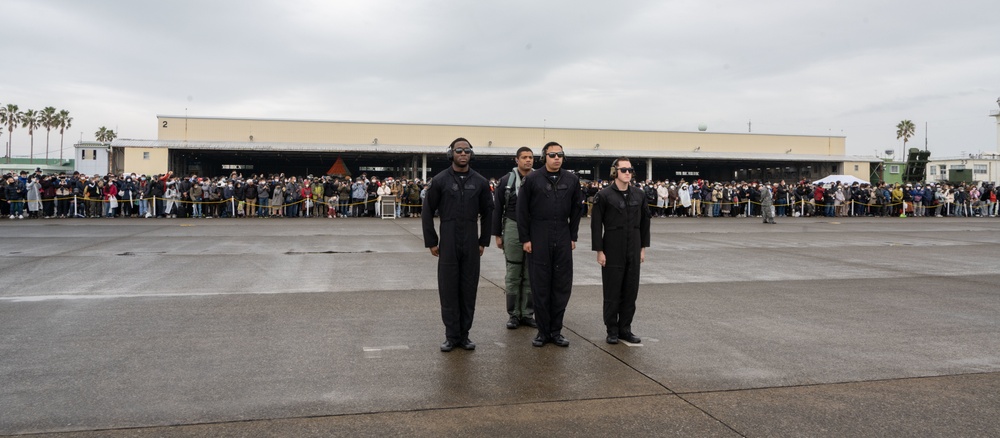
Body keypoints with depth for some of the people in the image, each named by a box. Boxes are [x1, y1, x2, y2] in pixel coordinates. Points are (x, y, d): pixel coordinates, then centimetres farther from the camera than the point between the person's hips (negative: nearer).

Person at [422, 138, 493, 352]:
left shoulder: (480, 182, 4)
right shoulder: (440, 180, -2)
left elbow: (487, 213, 11)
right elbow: (427, 212, 1)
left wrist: (483, 241, 6)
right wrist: (431, 242, -1)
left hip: (471, 243, 2)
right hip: (448, 243, -2)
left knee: (469, 290, 6)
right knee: (448, 290, 3)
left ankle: (464, 334, 18)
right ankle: (451, 336, 14)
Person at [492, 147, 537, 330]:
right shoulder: (506, 180, 0)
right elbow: (498, 208, 2)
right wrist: (497, 234, -1)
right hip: (513, 229, -2)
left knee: (531, 275, 6)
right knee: (513, 275, 4)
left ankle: (527, 313, 15)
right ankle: (513, 314, 13)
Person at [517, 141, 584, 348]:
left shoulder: (572, 180, 6)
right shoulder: (532, 179, -3)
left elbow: (576, 210, 11)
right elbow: (522, 211, -2)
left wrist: (573, 237, 7)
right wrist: (524, 239, -5)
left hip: (563, 240, 3)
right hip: (538, 239, -3)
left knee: (562, 286, 5)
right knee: (540, 287, 3)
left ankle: (556, 330, 17)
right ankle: (543, 331, 14)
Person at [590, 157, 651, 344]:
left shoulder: (638, 194, 6)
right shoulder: (604, 195, -8)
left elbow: (645, 221, 12)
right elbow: (596, 224, -7)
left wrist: (643, 247, 9)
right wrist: (599, 250, -10)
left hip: (633, 251, 4)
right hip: (612, 250, -4)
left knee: (631, 291, 8)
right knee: (612, 292, 4)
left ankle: (625, 329, 20)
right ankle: (612, 331, 15)